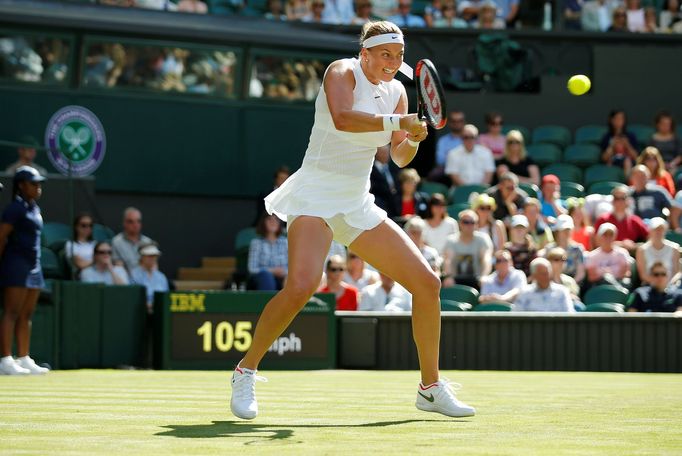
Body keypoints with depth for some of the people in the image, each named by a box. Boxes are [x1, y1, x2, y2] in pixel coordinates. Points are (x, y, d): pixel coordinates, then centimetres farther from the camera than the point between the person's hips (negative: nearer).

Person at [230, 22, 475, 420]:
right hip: (316, 198, -7)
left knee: (427, 283, 1)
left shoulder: (396, 91, 10)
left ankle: (431, 388, 14)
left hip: (358, 205, 7)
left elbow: (400, 158, 10)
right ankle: (246, 371, -9)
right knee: (301, 286, -29)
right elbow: (342, 118, -30)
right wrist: (397, 122, -34)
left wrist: (413, 140, -11)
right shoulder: (343, 72, -9)